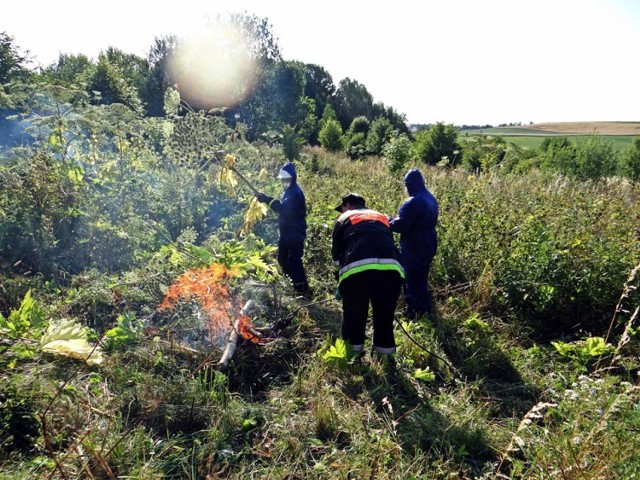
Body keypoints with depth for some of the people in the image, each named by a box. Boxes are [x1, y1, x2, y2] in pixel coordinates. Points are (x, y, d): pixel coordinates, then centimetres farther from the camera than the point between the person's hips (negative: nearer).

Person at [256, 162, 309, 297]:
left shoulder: (295, 192, -17)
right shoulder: (289, 190, 15)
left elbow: (285, 208, -31)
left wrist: (268, 200, -32)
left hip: (295, 232, -11)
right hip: (287, 232, 11)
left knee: (294, 260, -13)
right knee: (282, 258, 17)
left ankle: (302, 290, -7)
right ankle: (295, 283, 31)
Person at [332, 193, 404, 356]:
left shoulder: (343, 219, 26)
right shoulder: (382, 217, 35)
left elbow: (336, 252, 25)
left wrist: (340, 281, 37)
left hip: (356, 269, -2)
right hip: (391, 267, 3)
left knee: (353, 313, 14)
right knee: (384, 314, 18)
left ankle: (353, 349, 23)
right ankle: (385, 348, 26)